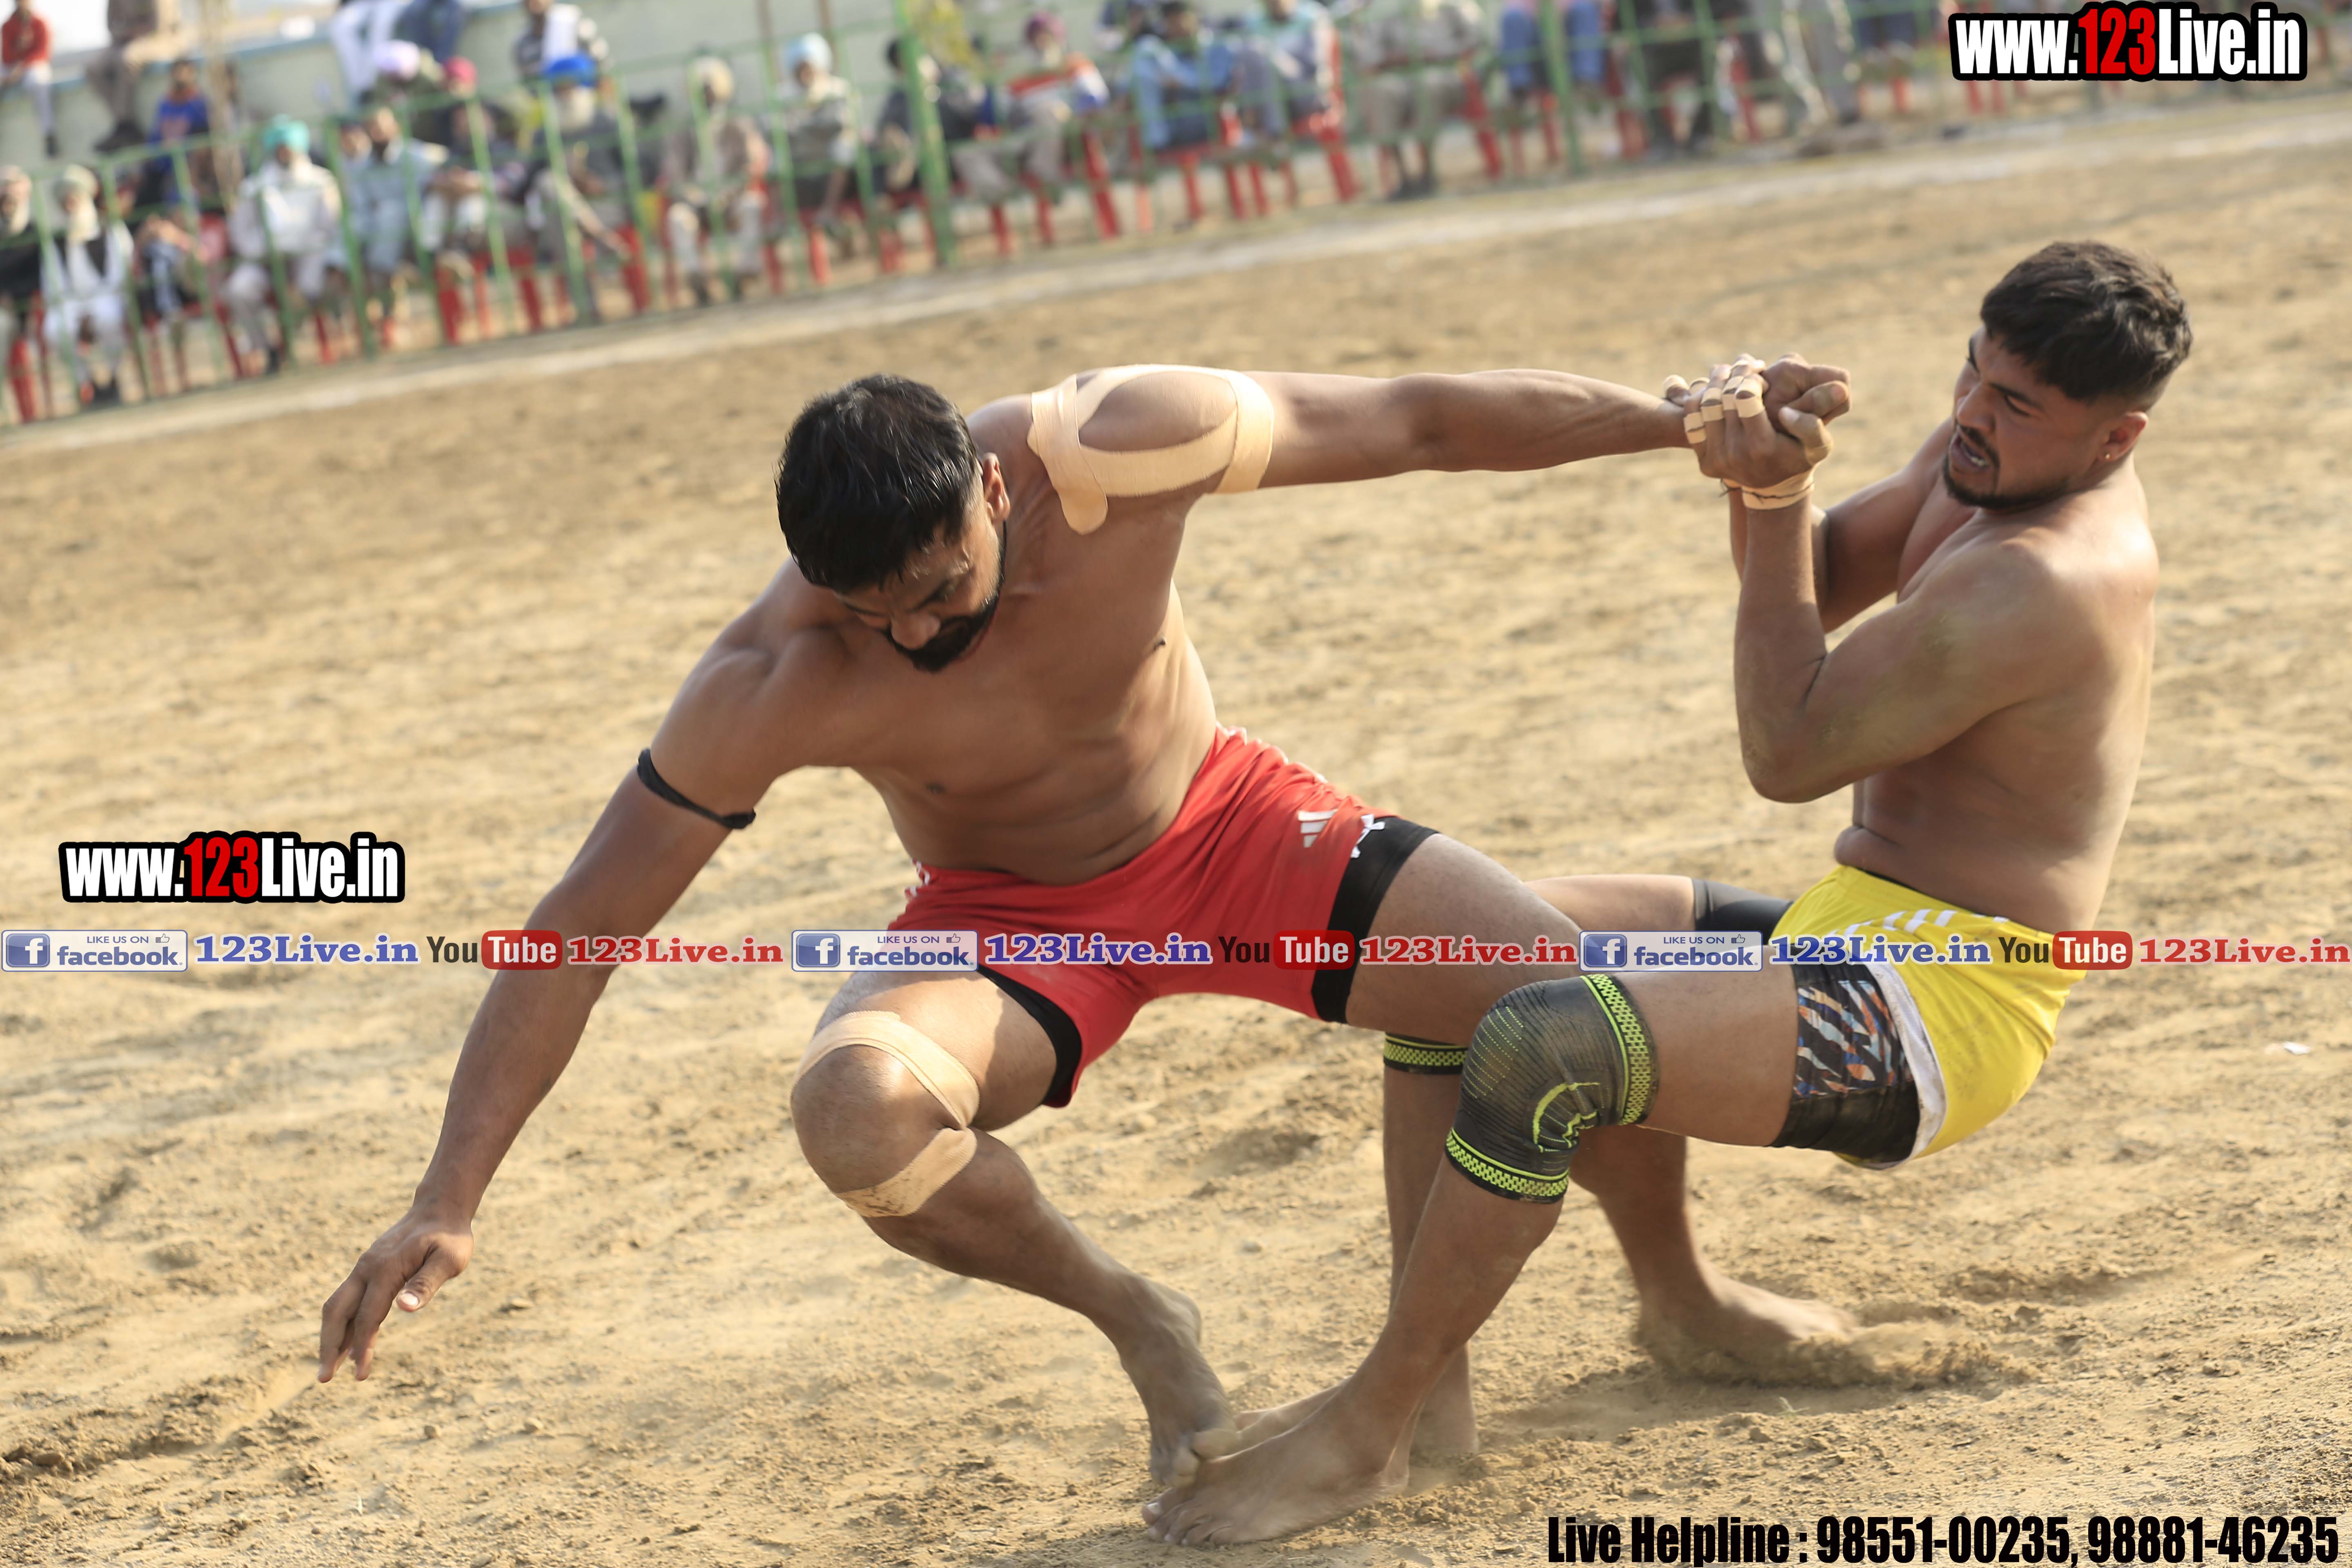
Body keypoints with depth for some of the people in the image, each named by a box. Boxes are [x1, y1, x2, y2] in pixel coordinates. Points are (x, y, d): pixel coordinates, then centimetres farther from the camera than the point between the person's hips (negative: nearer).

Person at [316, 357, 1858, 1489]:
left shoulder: (1118, 448, -29)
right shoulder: (771, 690, -30)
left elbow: (1419, 420, -17)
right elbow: (581, 931, -24)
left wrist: (1689, 420, -12)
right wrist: (450, 1201, -30)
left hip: (1222, 816, 1)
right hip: (1014, 919, -1)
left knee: (1541, 982, -20)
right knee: (858, 1107, -34)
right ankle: (1139, 1323, -4)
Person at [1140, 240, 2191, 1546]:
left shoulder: (2040, 581, -24)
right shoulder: (2009, 446, 6)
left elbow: (1789, 755, -18)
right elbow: (1819, 583, 14)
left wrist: (1776, 501, -15)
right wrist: (1756, 477, -8)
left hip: (1939, 1016, -11)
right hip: (1864, 941, 11)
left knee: (1539, 1048, -31)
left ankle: (1366, 1432, -19)